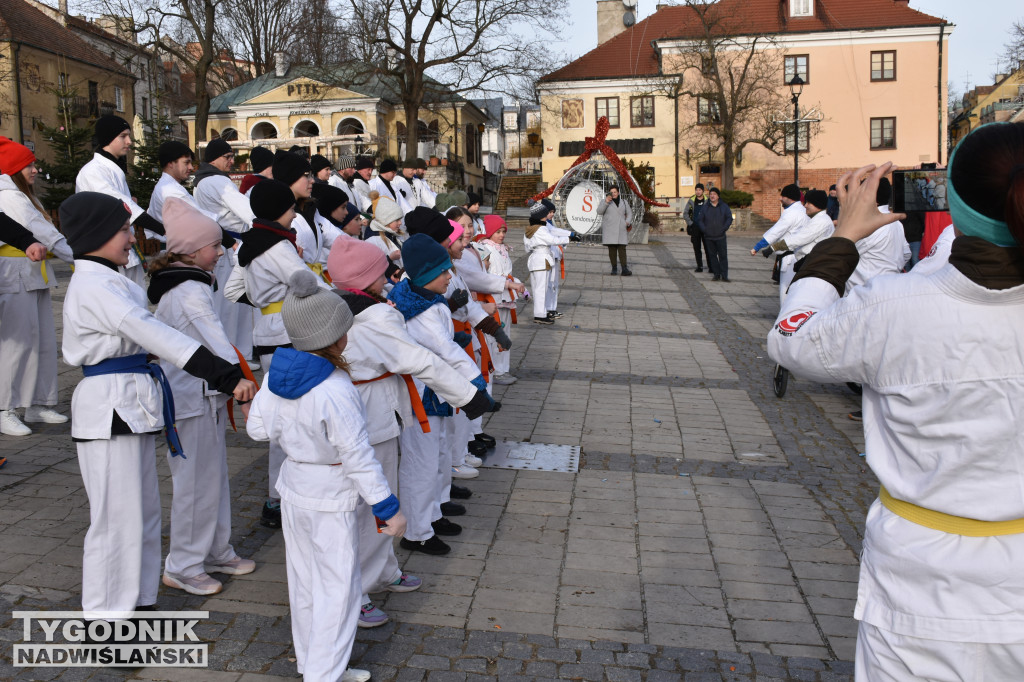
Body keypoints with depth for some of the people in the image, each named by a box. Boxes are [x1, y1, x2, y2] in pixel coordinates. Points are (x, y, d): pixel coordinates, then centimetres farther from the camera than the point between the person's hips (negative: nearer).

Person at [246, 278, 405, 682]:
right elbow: (358, 457, -24)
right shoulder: (336, 392, -27)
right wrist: (389, 508, -16)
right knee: (338, 588, 6)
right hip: (331, 499, -8)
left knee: (304, 582, 21)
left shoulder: (277, 373, -6)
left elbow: (258, 427, 4)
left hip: (293, 487, 8)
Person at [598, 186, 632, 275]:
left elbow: (629, 214, 14)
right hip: (609, 229, -1)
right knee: (612, 249, -2)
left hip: (621, 229, 2)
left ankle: (624, 270, -14)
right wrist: (606, 202, -24)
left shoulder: (624, 202, 11)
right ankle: (614, 268, 9)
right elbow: (599, 212, -13)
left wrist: (628, 222, -6)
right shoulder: (604, 202, 3)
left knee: (622, 248, -7)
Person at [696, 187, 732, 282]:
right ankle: (716, 274, 12)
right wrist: (704, 229, -7)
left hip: (720, 236, -2)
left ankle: (724, 275, -1)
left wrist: (723, 229, -11)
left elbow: (729, 219, 2)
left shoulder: (724, 207, 4)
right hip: (709, 237, 2)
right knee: (712, 256, 5)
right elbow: (699, 220, 7)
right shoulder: (705, 208, 8)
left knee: (723, 256, -3)